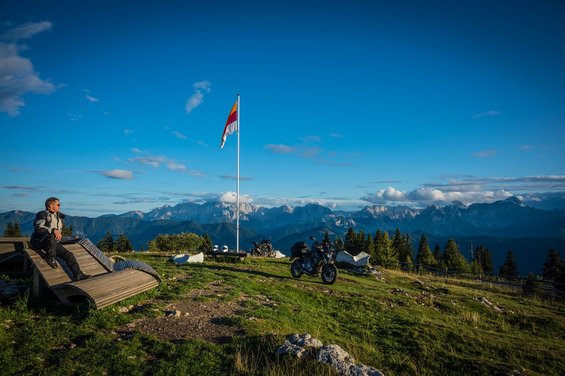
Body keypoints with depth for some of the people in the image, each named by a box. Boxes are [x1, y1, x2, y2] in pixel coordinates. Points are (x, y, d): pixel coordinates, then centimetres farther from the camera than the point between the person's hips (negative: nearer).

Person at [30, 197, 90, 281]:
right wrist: (53, 230, -32)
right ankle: (50, 258, -19)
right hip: (39, 241, -7)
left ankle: (78, 274, -18)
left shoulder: (59, 216, 18)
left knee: (68, 254, -11)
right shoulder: (43, 214, -5)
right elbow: (38, 228, -21)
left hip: (53, 242, 7)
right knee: (51, 237, -41)